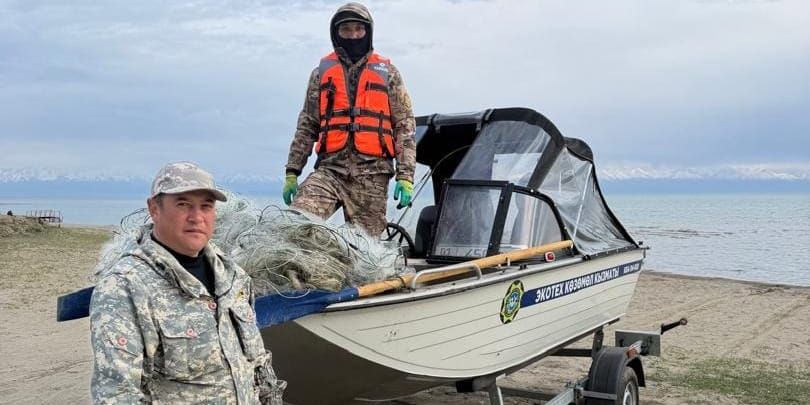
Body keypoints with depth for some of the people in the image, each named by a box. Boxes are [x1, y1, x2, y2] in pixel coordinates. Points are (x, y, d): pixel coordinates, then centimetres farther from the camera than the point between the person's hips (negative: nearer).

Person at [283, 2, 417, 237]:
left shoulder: (387, 73, 11)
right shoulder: (322, 72, 15)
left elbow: (404, 126, 7)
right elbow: (306, 126, 17)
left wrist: (405, 176, -2)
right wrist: (291, 173, 10)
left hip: (372, 174, -1)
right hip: (330, 169, 1)